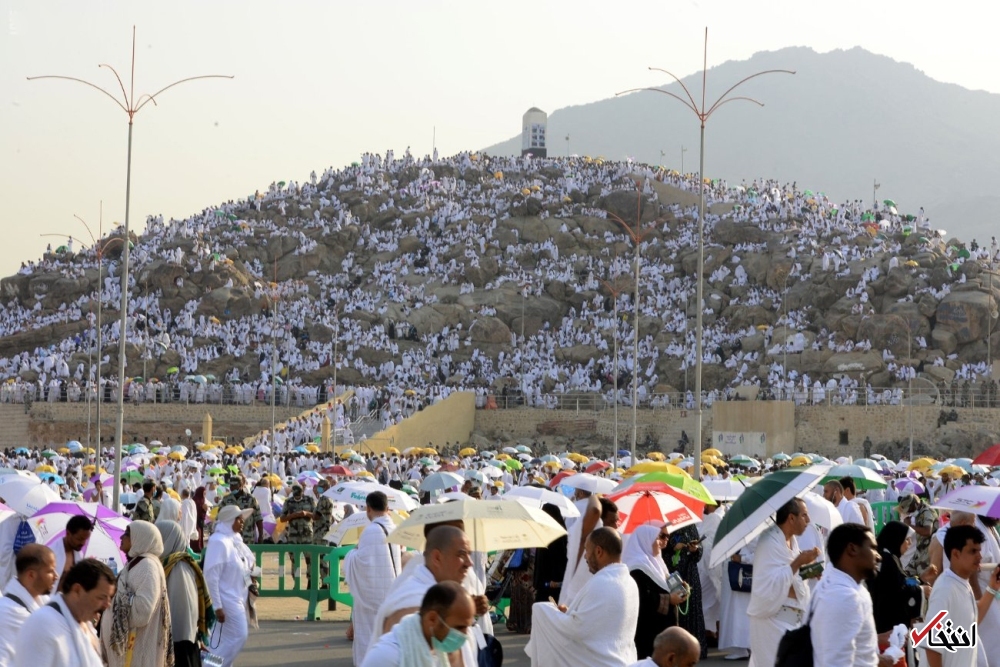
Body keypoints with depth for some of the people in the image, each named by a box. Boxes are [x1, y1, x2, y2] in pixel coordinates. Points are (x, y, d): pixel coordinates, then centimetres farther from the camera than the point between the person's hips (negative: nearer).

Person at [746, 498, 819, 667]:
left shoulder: (790, 541, 11)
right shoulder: (769, 542, -19)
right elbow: (770, 584, -26)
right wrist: (797, 563, -24)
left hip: (792, 618, 9)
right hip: (772, 616, -9)